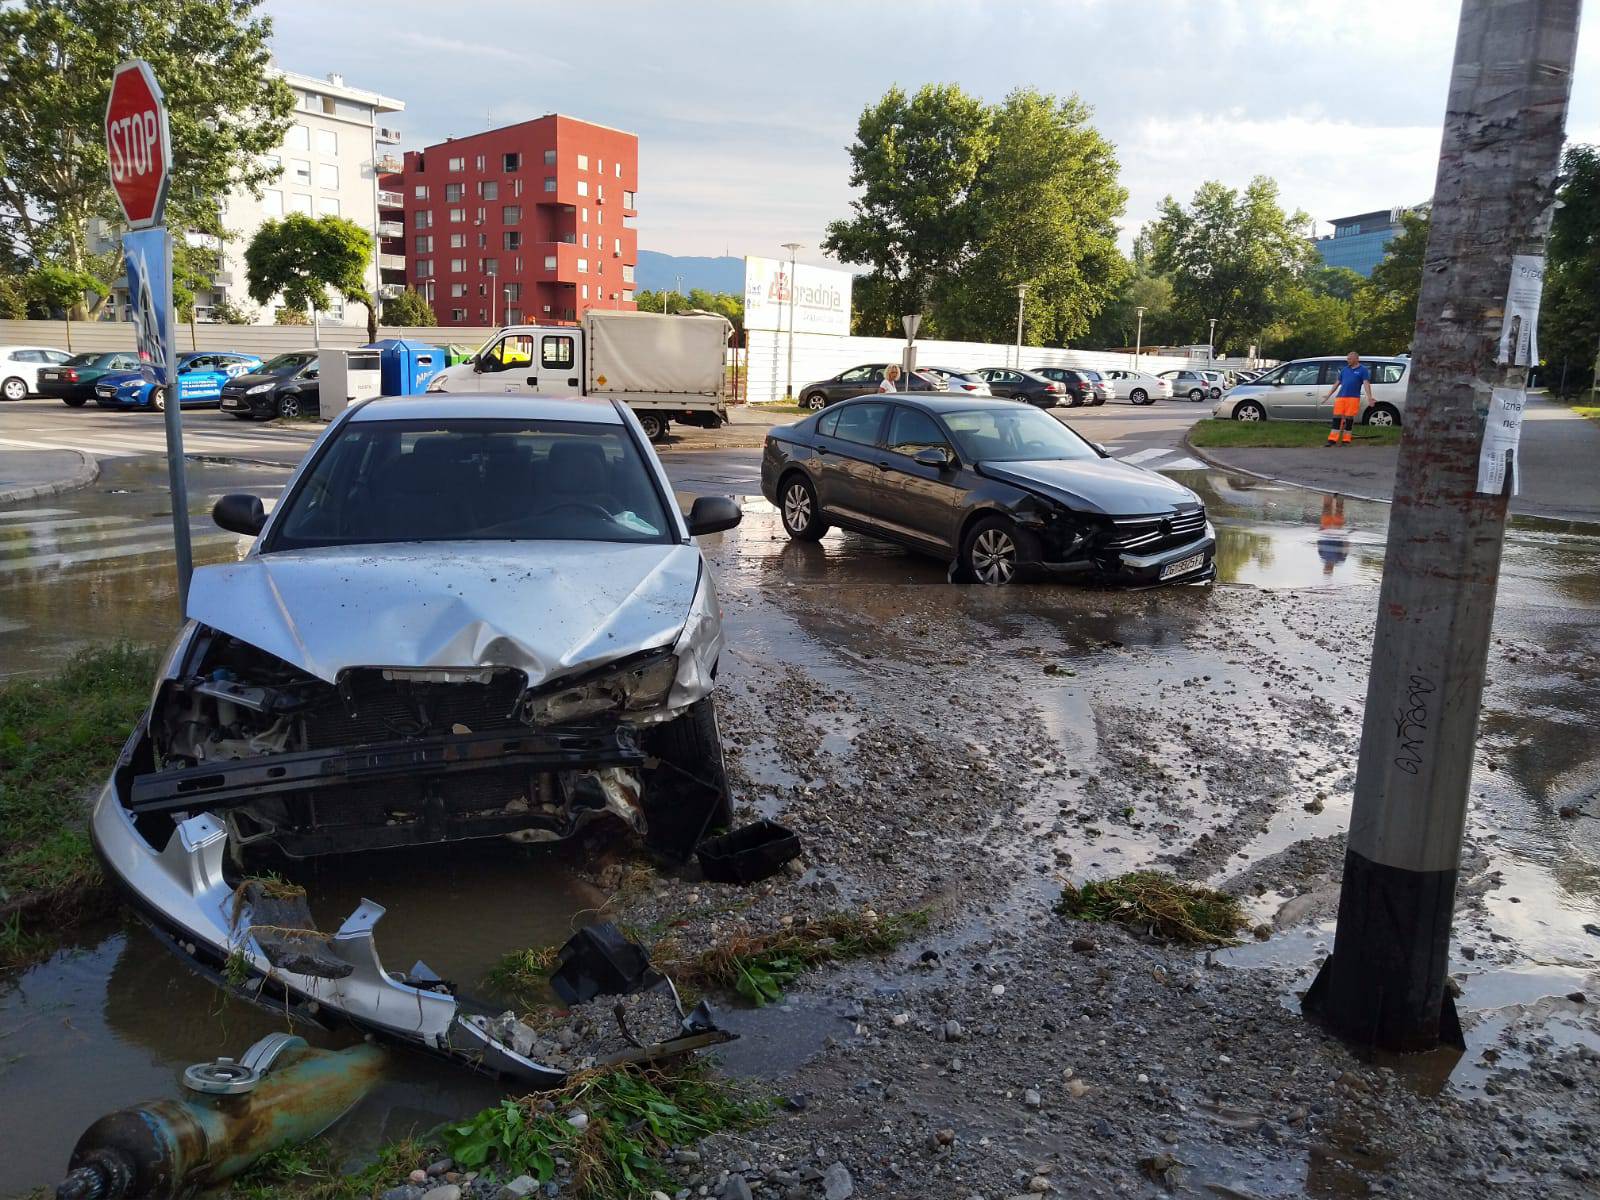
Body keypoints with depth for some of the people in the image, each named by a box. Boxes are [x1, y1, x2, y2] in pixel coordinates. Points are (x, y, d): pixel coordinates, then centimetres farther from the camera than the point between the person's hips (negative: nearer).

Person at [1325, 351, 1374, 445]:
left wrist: (1369, 397, -18)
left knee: (1349, 418, -1)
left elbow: (1366, 384, -6)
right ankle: (1332, 439, -4)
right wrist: (1329, 395, 22)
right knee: (1337, 418, -3)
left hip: (1353, 398, -4)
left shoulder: (1363, 370, 5)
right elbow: (1337, 383, 24)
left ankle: (1346, 440, 7)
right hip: (1340, 397, 4)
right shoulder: (1344, 369, 18)